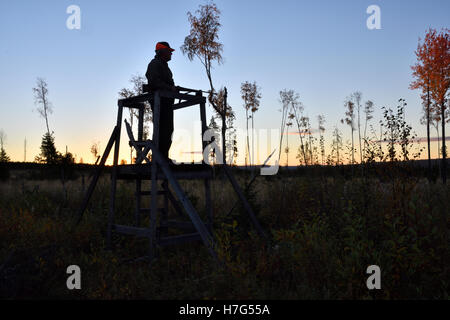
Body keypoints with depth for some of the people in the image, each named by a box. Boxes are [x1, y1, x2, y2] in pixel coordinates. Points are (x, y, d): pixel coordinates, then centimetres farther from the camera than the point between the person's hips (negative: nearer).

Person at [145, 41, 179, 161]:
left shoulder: (163, 65, 27)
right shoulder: (155, 64, -4)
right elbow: (154, 82, -19)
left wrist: (174, 88, 10)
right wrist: (170, 88, -22)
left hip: (166, 101, 11)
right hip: (159, 100, -10)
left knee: (168, 129, 8)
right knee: (162, 129, -15)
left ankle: (164, 157, 11)